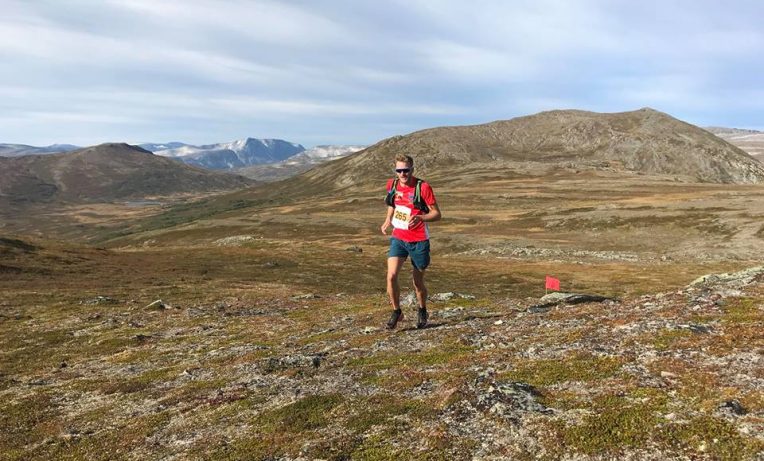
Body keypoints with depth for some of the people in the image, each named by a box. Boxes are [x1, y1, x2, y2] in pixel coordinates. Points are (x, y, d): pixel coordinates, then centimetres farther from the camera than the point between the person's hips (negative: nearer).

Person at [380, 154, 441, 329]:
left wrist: (419, 217, -29)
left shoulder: (423, 187, -13)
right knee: (391, 276, -15)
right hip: (398, 238, 3)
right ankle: (396, 311, 7)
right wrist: (388, 220, 6)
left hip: (419, 241, -3)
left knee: (418, 282, 10)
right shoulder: (392, 184, 2)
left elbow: (437, 214, -11)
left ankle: (422, 311, 38)